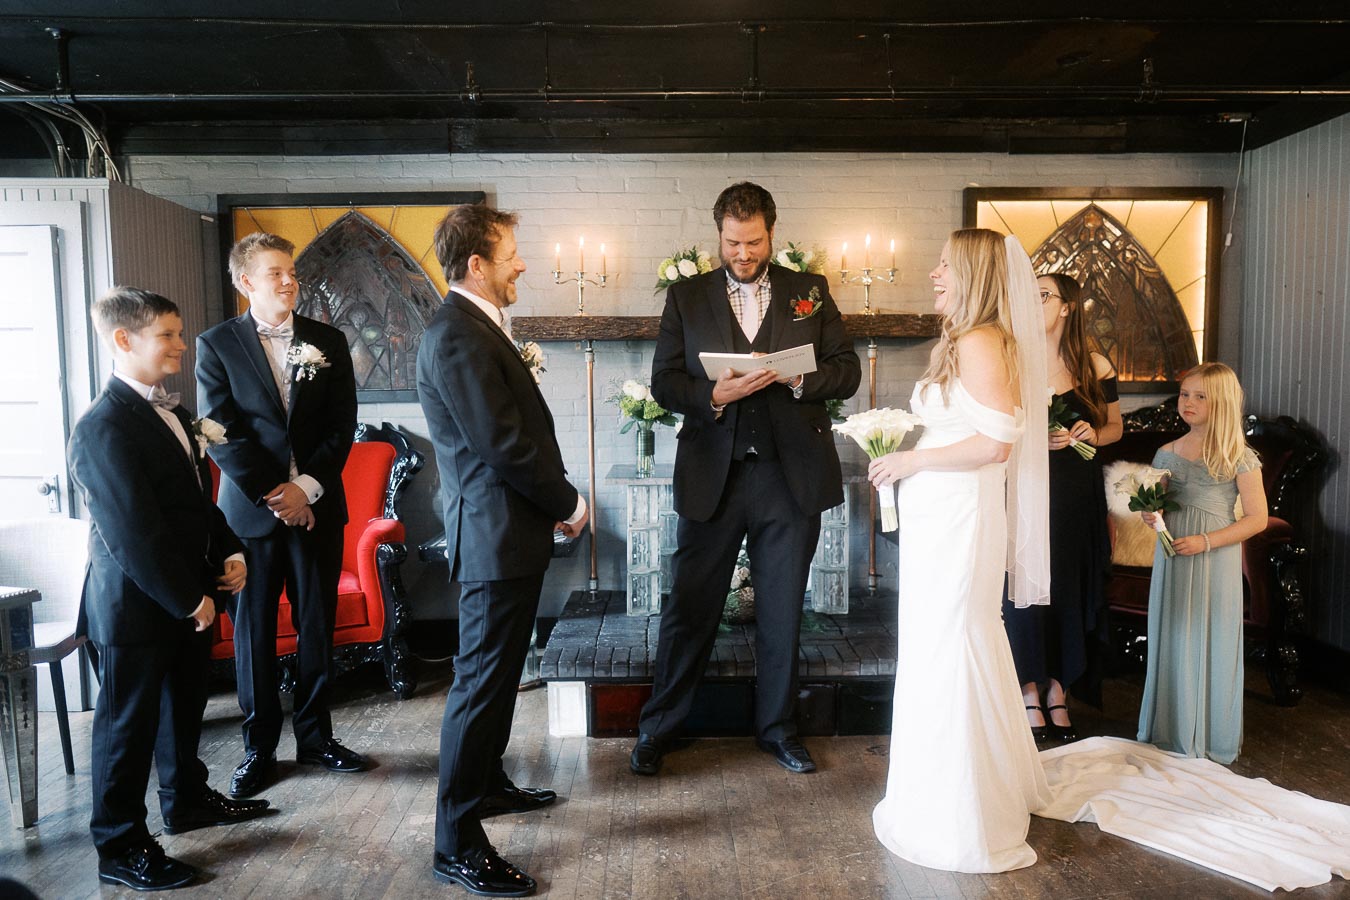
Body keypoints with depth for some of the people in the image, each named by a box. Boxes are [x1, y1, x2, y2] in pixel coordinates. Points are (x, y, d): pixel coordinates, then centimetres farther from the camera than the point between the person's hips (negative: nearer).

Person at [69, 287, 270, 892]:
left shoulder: (171, 412, 10)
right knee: (129, 723, 6)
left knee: (184, 705, 22)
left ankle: (188, 800, 42)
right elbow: (134, 535, -23)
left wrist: (230, 553, 3)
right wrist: (189, 601, -19)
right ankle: (120, 848, 22)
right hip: (137, 606, -9)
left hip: (188, 597, 9)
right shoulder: (104, 428, -20)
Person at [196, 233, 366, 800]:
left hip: (316, 507, 2)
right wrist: (273, 496, -10)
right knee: (253, 630, 6)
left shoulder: (328, 342, 7)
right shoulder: (216, 345, 1)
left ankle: (315, 736, 23)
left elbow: (342, 427, 2)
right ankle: (259, 748, 20)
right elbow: (221, 434, -6)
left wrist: (307, 486, -10)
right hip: (250, 510, -2)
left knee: (317, 626, 9)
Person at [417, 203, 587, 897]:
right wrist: (567, 501, -10)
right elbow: (505, 444, -23)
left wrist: (555, 499, 7)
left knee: (497, 673, 22)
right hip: (497, 535, -10)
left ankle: (487, 782, 40)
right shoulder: (457, 337, -19)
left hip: (510, 531, 10)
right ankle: (457, 842, 10)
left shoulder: (477, 328, 14)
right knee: (482, 682, -2)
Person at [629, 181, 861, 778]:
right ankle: (657, 729, 23)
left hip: (791, 476, 1)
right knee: (688, 610, 5)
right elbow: (663, 383, 2)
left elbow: (847, 370, 5)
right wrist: (714, 395, -17)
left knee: (782, 612, 13)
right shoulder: (686, 297, 6)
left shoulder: (810, 292, 7)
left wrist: (798, 378, -14)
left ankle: (777, 727, 31)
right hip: (712, 476, -1)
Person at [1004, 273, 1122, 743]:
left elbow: (1115, 427, 14)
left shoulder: (1096, 368, 4)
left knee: (1070, 588, 6)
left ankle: (1058, 689, 21)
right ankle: (1029, 692, 14)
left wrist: (1092, 434, -7)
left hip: (1077, 493, 2)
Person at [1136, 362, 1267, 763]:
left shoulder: (1240, 457, -5)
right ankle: (1171, 733, 20)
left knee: (1212, 646, 2)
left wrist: (1205, 541, -17)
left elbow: (1257, 518, -6)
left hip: (1215, 561, -4)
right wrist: (1150, 515, -6)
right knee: (1171, 644, 7)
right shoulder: (1167, 453, 8)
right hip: (1171, 557, 4)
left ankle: (1212, 740, 17)